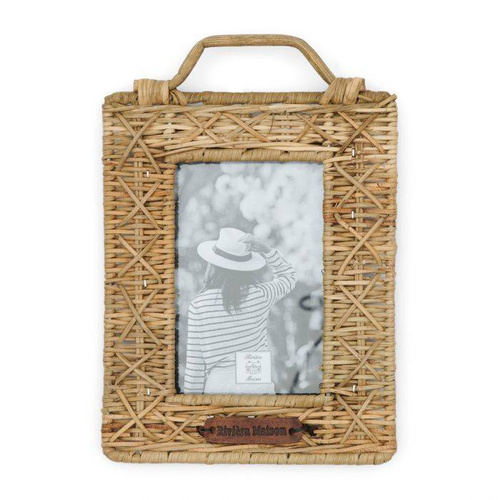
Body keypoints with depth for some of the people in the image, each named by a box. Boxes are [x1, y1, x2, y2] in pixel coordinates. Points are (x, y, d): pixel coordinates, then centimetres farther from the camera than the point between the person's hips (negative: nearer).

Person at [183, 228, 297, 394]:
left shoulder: (198, 305, -11)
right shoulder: (260, 296, -9)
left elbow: (194, 361, -7)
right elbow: (289, 277, 13)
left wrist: (193, 393, 5)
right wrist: (266, 250, -1)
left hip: (217, 385, 0)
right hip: (257, 384, 1)